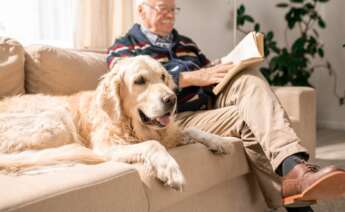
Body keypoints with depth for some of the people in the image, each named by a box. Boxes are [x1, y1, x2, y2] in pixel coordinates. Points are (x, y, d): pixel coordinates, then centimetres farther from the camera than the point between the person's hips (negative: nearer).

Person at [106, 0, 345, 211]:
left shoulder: (185, 43, 28)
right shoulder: (123, 47, 7)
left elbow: (210, 75, 25)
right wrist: (194, 77, -22)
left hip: (211, 105, 6)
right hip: (176, 118, -6)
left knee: (249, 77, -24)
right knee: (248, 117, -27)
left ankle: (293, 165, -39)